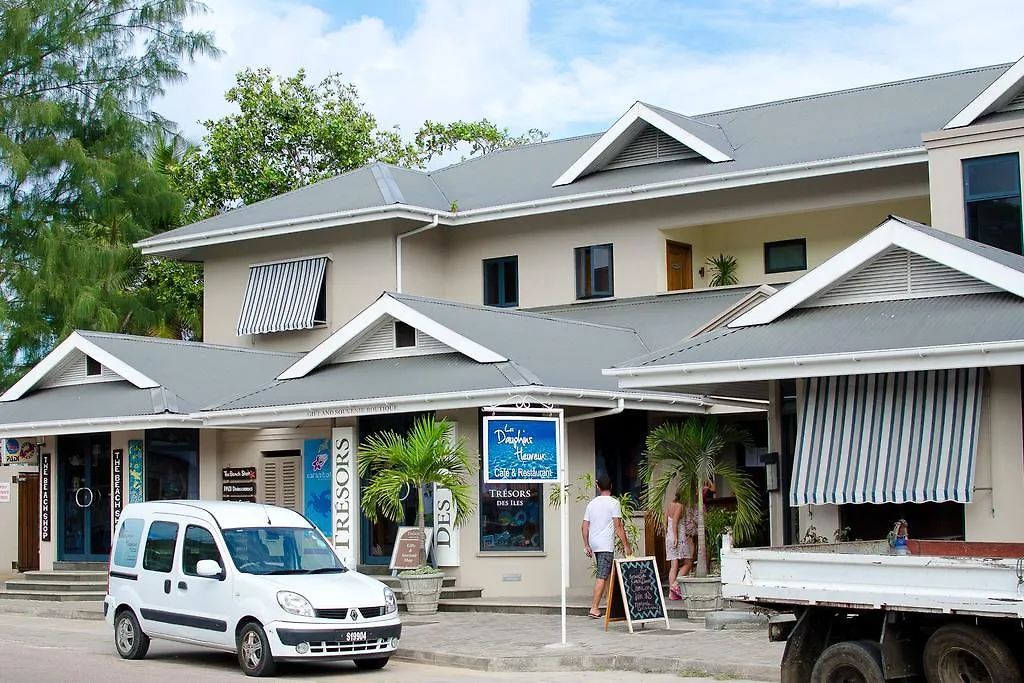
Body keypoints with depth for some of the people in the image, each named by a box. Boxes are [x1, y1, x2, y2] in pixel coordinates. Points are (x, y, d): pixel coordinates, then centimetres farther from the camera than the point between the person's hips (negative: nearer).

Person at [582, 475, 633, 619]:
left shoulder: (592, 503, 10)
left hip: (594, 544, 6)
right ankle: (594, 608, -13)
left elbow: (585, 526, 10)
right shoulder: (613, 502, -7)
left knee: (602, 573, 20)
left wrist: (586, 545, 17)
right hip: (606, 544, -6)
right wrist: (626, 545, -6)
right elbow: (618, 526, -11)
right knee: (602, 576, -8)